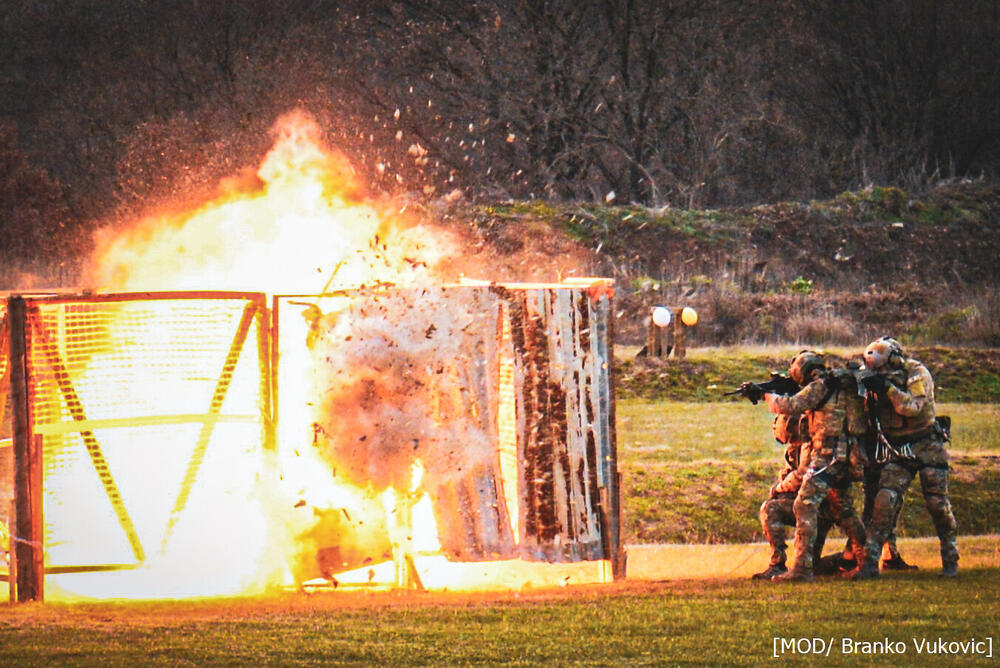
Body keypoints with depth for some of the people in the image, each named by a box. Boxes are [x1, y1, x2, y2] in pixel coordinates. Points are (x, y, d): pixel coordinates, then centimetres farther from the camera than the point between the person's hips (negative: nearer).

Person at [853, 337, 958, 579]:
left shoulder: (917, 374, -13)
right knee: (885, 501, -12)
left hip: (927, 448, -3)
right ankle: (870, 562, -14)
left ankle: (950, 560, 16)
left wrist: (888, 387, -32)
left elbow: (912, 407, -26)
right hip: (897, 450, 3)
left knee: (938, 504, 0)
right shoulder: (879, 377, 1)